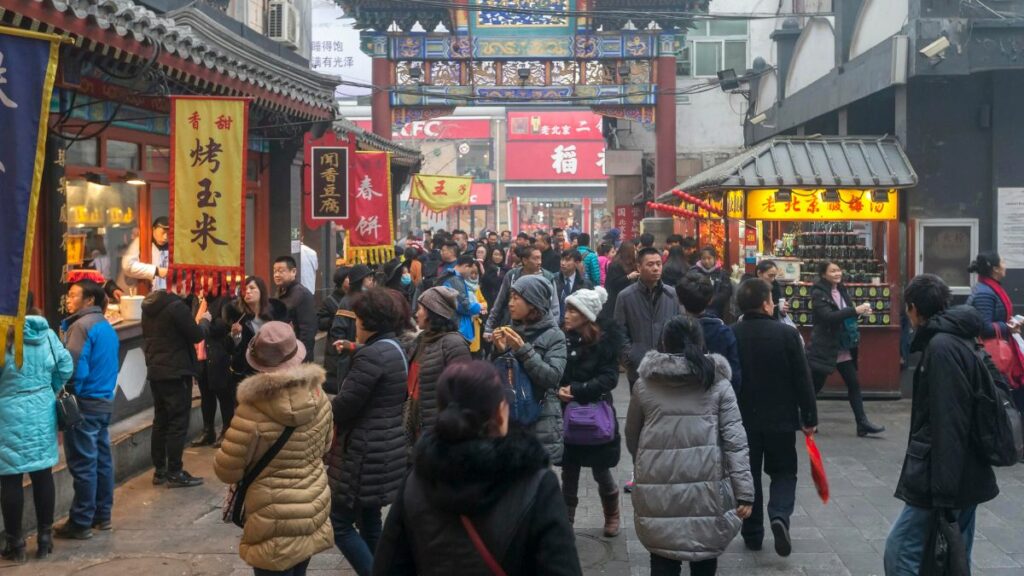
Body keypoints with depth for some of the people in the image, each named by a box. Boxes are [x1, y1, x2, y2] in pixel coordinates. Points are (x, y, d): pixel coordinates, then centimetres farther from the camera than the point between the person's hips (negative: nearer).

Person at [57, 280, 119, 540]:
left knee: (83, 464, -4)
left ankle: (81, 523, 1)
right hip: (104, 402, 9)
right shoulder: (107, 327, 12)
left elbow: (74, 368, -19)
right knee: (101, 459, 13)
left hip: (84, 403, -9)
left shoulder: (81, 326, -14)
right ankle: (102, 515, 21)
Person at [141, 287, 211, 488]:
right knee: (178, 422, -2)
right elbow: (197, 335, -15)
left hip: (155, 371, 8)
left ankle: (159, 470, 20)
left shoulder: (149, 306, 7)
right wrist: (204, 320, 7)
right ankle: (174, 473, 1)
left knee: (161, 421, 14)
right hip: (176, 372, -8)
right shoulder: (176, 306, -20)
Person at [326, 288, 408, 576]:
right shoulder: (395, 349, 12)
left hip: (365, 452, -10)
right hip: (385, 447, 10)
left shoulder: (371, 355, -19)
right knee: (369, 521, 16)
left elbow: (346, 403, -21)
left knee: (340, 522, -3)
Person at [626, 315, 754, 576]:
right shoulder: (718, 383, 0)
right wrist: (744, 492, -5)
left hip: (658, 490, 0)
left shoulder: (644, 384, 4)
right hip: (707, 488, 0)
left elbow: (631, 437, 14)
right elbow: (735, 440, -5)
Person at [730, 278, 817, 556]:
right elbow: (802, 379, -9)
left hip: (742, 419, 2)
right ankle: (779, 516, -11)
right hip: (781, 418, -2)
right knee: (783, 472, 14)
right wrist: (809, 418, 0)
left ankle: (752, 534, 17)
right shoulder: (787, 333, -11)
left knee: (748, 475, 14)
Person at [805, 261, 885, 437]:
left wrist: (861, 311, -2)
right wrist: (855, 310, -31)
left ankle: (862, 423, 5)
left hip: (844, 348, 7)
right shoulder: (818, 294, -13)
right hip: (825, 349, -7)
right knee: (814, 386, 3)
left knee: (854, 384, 3)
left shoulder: (841, 290, 10)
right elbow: (829, 316, -26)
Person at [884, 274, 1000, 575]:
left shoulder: (942, 347, -17)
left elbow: (948, 424, -22)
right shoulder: (962, 341, 13)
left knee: (900, 552, -8)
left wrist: (944, 491, -22)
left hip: (947, 480, -10)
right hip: (967, 477, 10)